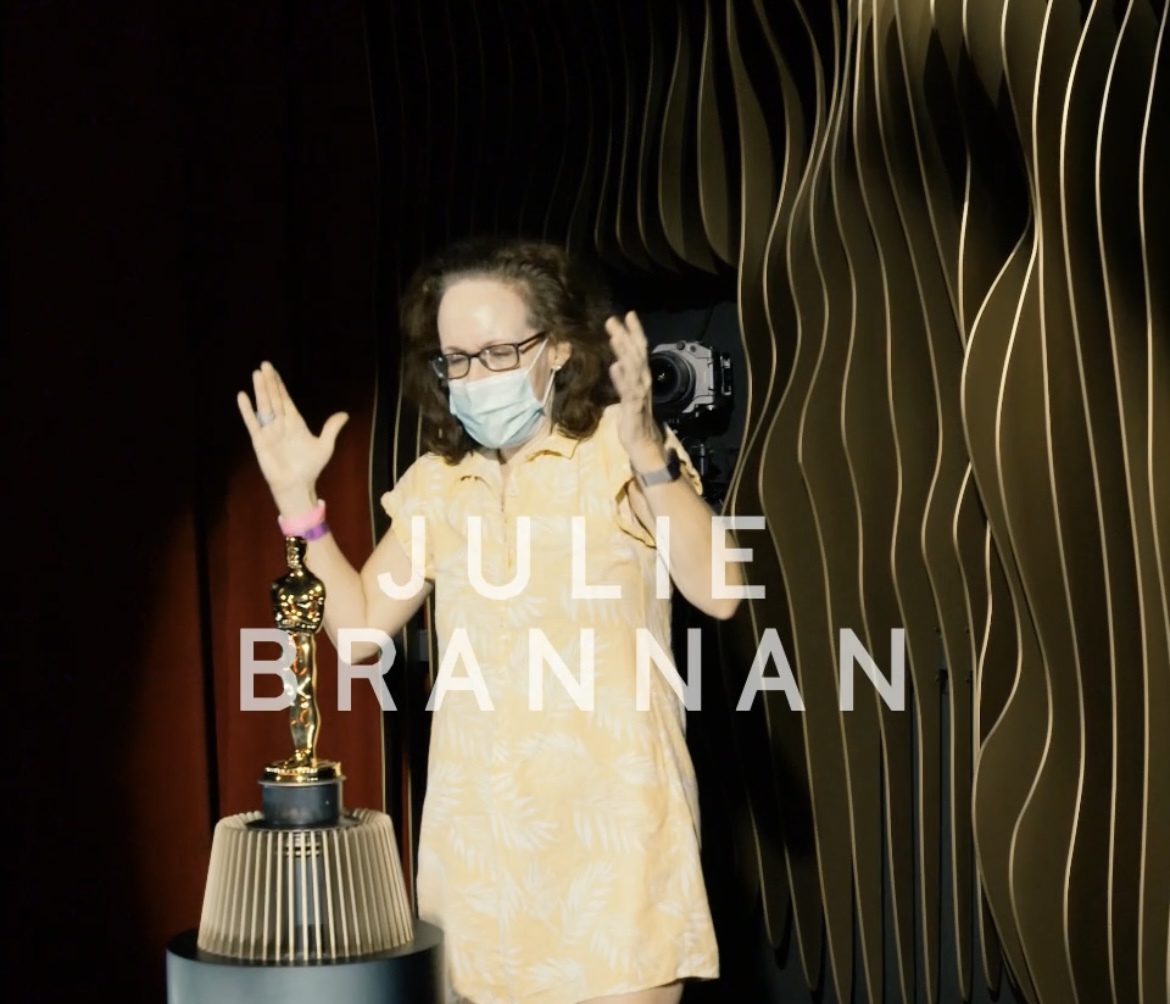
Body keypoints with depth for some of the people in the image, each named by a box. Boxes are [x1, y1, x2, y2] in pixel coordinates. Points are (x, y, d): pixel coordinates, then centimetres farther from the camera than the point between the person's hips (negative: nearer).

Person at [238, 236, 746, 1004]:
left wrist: (647, 451, -31)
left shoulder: (619, 451, -6)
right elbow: (359, 623, 12)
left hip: (611, 824, -5)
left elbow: (717, 593, -20)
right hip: (479, 832, 5)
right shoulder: (436, 483, 10)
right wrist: (299, 499, 3)